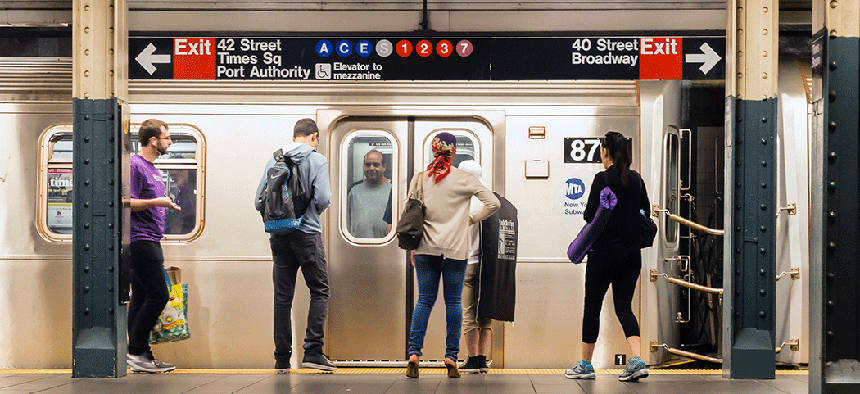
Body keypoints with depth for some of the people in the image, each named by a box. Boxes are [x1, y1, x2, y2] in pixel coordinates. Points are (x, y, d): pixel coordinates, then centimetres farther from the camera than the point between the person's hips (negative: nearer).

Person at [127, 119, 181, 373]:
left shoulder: (152, 168, 20)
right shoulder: (135, 165, -10)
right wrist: (157, 202, -22)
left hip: (150, 241, 10)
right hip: (140, 240, -10)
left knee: (141, 299, 8)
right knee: (158, 295, -13)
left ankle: (142, 356, 9)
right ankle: (135, 352, -9)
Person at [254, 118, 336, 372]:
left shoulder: (273, 160, 7)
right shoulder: (316, 160, -4)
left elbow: (259, 201, 4)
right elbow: (323, 198, -14)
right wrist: (317, 210, 7)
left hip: (279, 236, 4)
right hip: (307, 234, -4)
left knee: (282, 296, 7)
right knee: (319, 291, 4)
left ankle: (282, 357, 7)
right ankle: (312, 351, -7)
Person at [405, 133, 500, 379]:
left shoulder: (420, 179, 3)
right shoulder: (463, 179, -3)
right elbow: (493, 203, -5)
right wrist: (472, 220, 9)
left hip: (426, 248, 2)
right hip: (455, 248, -2)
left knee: (424, 300, 5)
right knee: (453, 301, 4)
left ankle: (414, 353, -5)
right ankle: (451, 358, 2)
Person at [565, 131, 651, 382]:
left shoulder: (603, 179, -11)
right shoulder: (636, 179, 7)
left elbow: (590, 216, -13)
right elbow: (645, 211, 15)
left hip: (604, 252, -5)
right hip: (631, 253, 5)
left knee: (592, 306, 8)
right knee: (623, 307, 6)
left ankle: (585, 365, 16)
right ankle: (636, 360, -14)